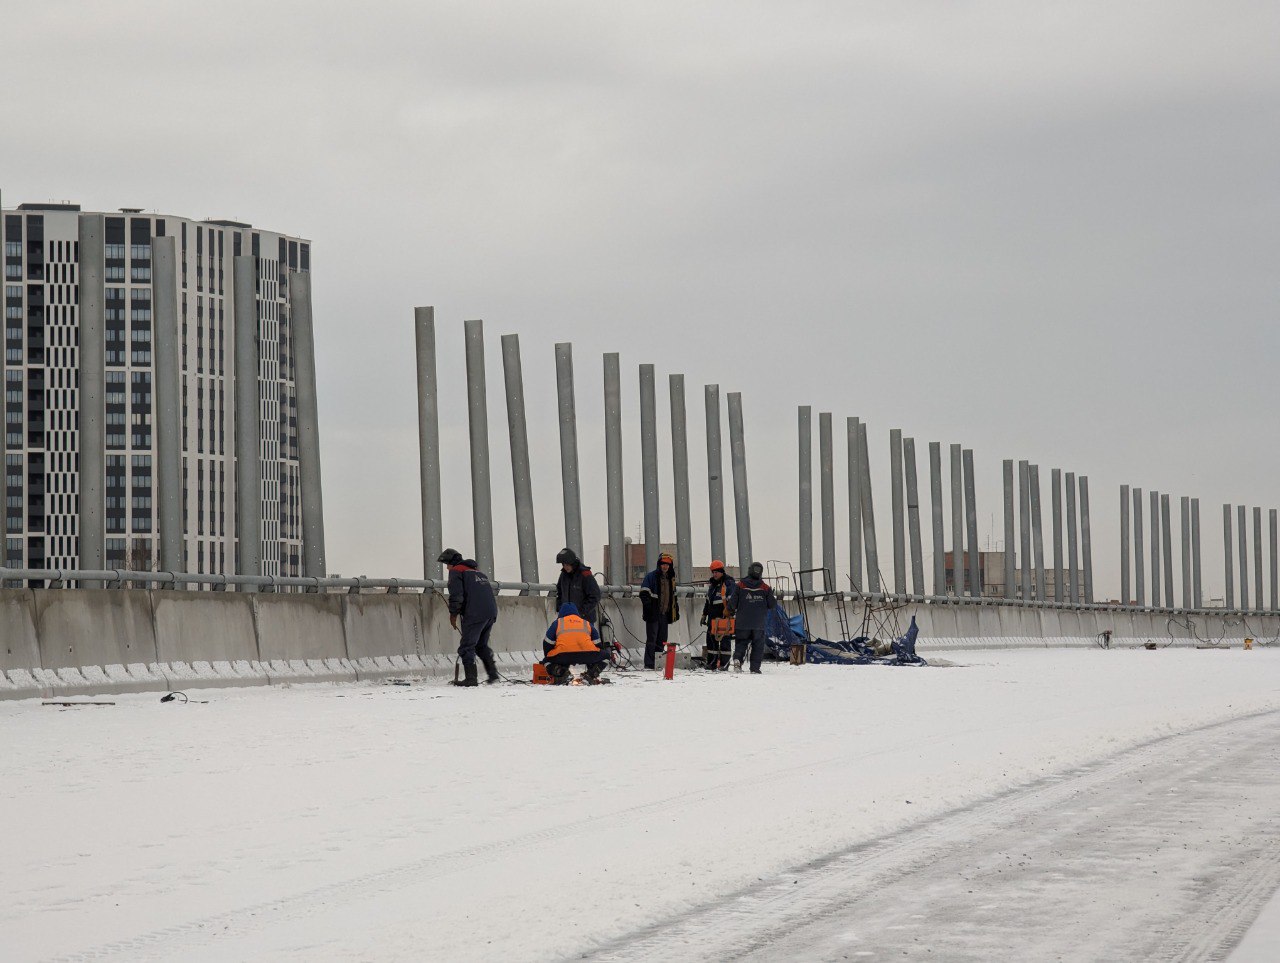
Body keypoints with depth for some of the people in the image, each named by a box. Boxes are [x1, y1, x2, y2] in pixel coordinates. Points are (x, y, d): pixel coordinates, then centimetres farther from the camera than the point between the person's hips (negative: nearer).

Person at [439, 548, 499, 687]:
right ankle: (493, 673, 16)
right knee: (482, 645, 22)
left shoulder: (456, 571, 3)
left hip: (475, 615, -8)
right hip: (492, 613, 8)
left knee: (467, 647, -4)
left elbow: (456, 596, -9)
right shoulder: (478, 572, 28)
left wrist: (453, 614, 3)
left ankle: (471, 678, -11)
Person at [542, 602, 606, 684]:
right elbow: (597, 644, 29)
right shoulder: (587, 623, 28)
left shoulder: (557, 623, 23)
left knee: (547, 660, 28)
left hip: (563, 656, -1)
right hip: (588, 655, 1)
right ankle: (593, 674, 3)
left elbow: (547, 644, 21)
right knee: (602, 654, 30)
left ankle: (559, 673, -4)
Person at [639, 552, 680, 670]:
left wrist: (676, 610, 22)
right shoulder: (651, 577, -3)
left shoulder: (670, 579, 19)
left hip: (664, 614, 7)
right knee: (651, 639, -9)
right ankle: (649, 664, -10)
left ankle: (659, 663, 14)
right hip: (653, 614, -7)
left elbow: (673, 596, 27)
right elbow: (644, 593, -9)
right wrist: (649, 606, -20)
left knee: (662, 640, 8)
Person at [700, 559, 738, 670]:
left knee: (725, 641, -4)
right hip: (713, 617, 8)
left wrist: (728, 610, -28)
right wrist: (704, 614, 26)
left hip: (725, 617, -8)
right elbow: (707, 601, 27)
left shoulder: (729, 584, -8)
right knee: (711, 640, 9)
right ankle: (711, 663, 16)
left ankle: (724, 664, -1)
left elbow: (732, 599, -18)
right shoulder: (711, 584, 19)